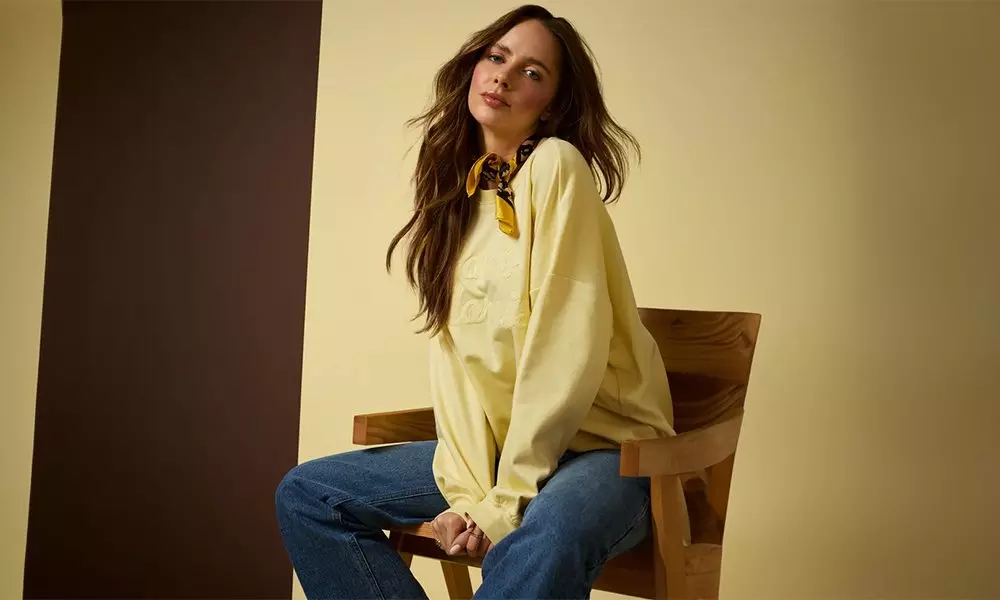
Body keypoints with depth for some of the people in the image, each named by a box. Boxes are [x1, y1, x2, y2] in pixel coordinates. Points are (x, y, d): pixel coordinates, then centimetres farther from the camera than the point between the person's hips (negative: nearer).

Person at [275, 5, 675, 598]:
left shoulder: (556, 165, -11)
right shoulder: (458, 192, 10)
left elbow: (567, 349, -18)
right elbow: (454, 353, 3)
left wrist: (504, 503, -16)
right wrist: (467, 488, -10)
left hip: (600, 446, -7)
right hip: (497, 445, 8)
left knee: (539, 545, -40)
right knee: (305, 495, -1)